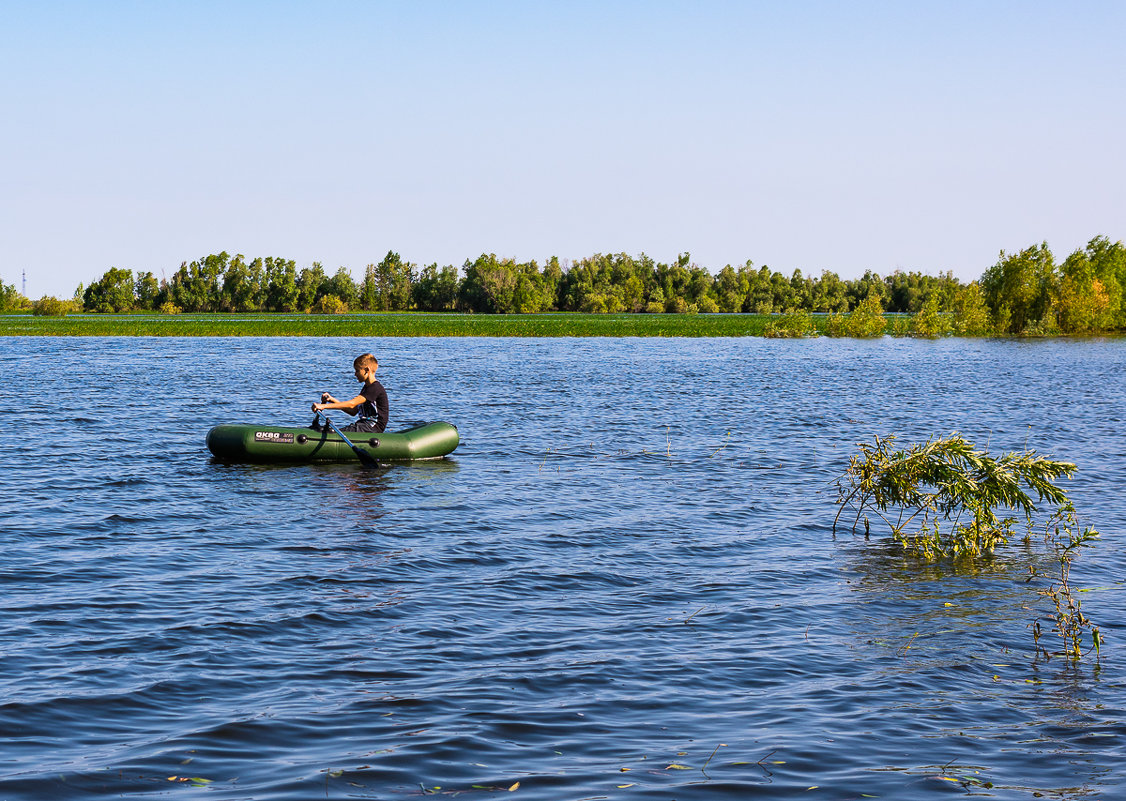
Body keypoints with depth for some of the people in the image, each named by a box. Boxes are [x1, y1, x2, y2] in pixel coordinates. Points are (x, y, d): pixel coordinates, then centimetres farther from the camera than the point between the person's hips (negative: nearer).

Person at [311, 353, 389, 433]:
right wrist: (332, 400, 8)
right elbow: (353, 411, 18)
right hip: (366, 424, 9)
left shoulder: (375, 388, -15)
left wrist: (324, 406, -25)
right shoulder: (366, 387, 19)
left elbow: (352, 404, -23)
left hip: (374, 426, -9)